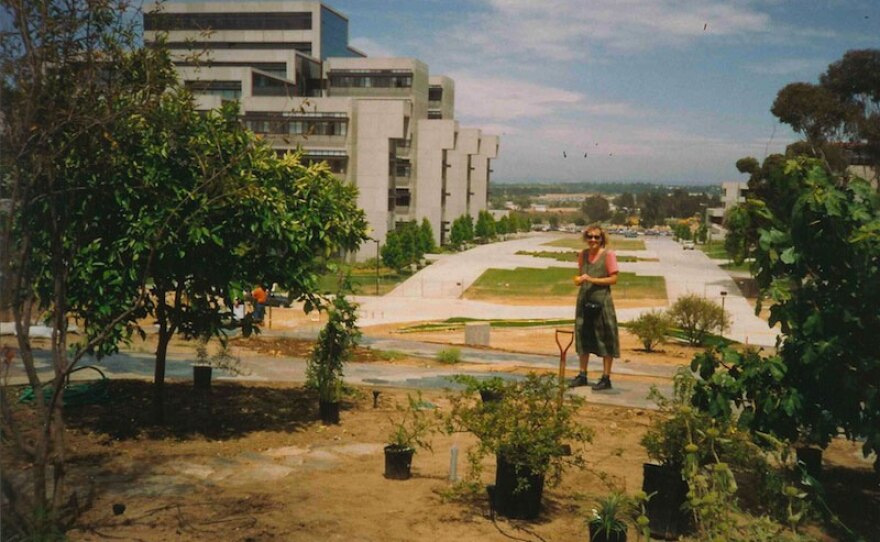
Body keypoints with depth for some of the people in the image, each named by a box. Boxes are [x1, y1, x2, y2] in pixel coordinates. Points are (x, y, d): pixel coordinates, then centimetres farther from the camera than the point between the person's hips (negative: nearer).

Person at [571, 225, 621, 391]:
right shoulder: (583, 254, 9)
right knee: (583, 336, 11)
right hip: (584, 299, 6)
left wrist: (592, 280, -17)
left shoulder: (608, 255, -7)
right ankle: (582, 375, 22)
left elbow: (613, 279, -9)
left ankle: (606, 378, 7)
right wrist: (579, 279, -3)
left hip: (601, 300, -6)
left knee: (604, 338, 0)